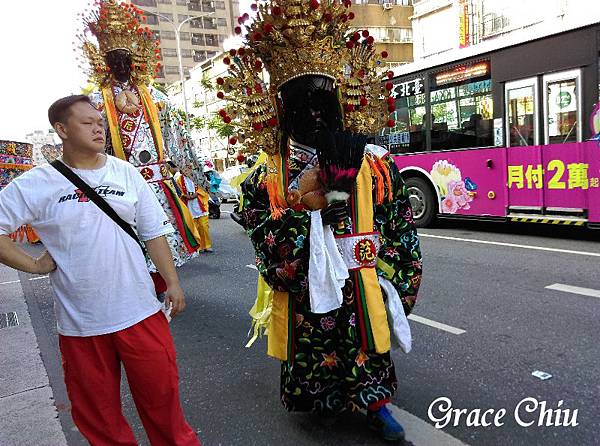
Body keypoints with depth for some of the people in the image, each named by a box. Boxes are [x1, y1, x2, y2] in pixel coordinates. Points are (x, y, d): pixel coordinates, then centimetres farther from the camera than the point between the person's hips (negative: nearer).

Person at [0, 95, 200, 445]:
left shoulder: (126, 174, 2)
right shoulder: (37, 184, -5)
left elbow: (153, 233, 5)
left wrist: (173, 282, 0)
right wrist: (34, 265, -7)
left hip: (140, 311, 1)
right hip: (79, 321, 0)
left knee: (161, 393, 12)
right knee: (96, 410, 15)